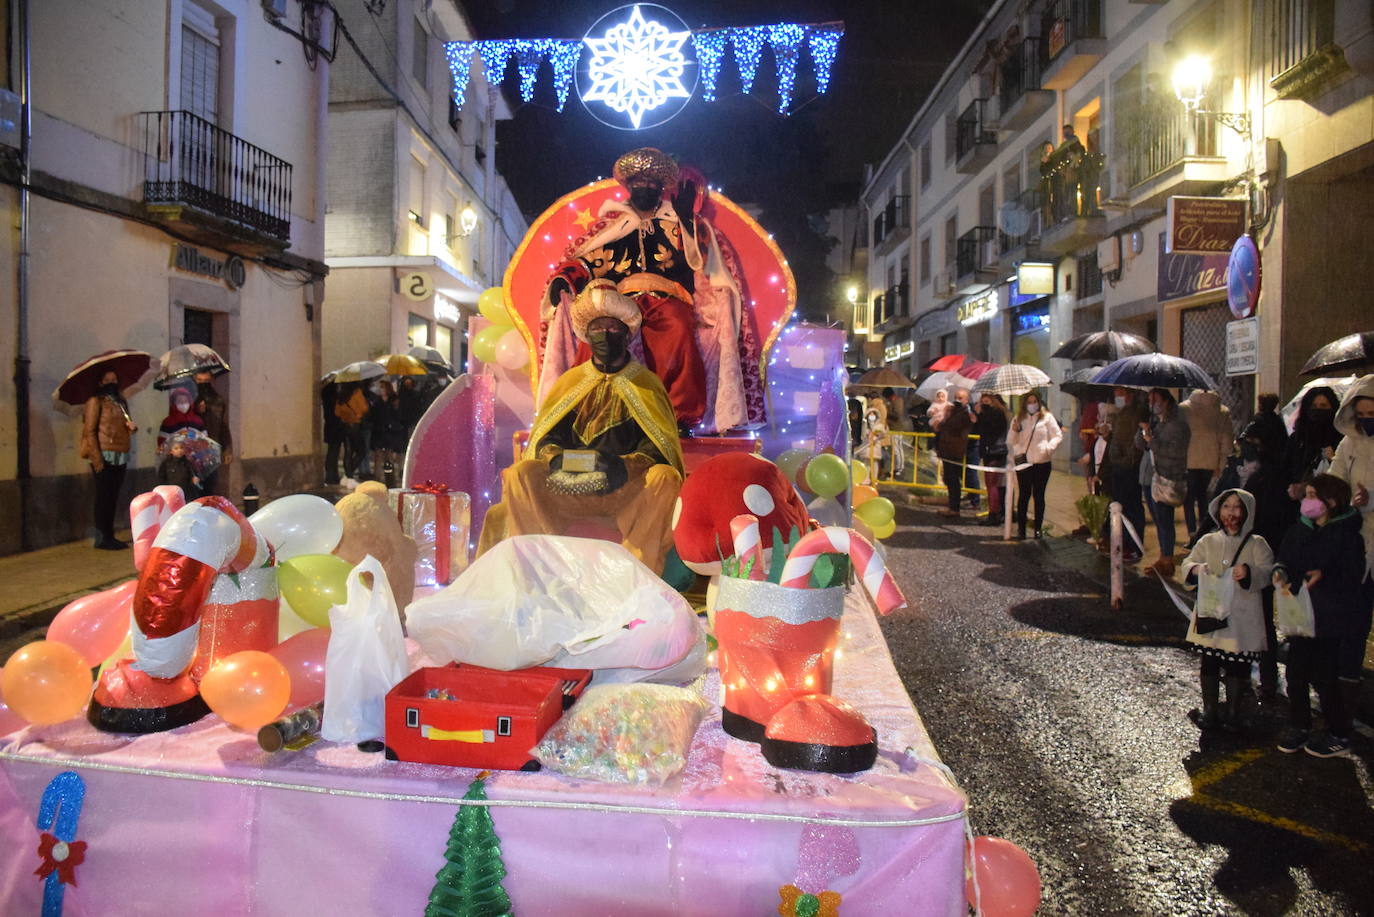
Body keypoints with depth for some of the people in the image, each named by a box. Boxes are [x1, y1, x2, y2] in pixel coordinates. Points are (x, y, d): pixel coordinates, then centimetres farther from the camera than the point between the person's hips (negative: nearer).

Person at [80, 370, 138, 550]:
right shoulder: (95, 401, -4)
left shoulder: (121, 401, 18)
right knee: (104, 496, -4)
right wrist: (96, 458, -17)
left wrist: (132, 425, 2)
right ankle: (101, 538, 1)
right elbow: (90, 430, -9)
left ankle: (110, 536, 17)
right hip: (104, 457, -7)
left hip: (120, 457, 7)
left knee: (113, 497, 10)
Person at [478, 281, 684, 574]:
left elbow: (660, 450, -2)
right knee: (521, 473, -23)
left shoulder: (646, 385, 9)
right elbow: (544, 439, 9)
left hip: (629, 491, -2)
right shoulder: (571, 382, 16)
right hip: (570, 489, 2)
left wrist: (624, 465, -24)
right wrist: (555, 459, -16)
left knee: (665, 478, -32)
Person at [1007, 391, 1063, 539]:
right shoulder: (1019, 418, 11)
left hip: (1042, 462, -1)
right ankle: (1021, 528, 3)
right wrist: (1014, 431, -9)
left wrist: (1049, 448, -13)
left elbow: (1058, 436, 4)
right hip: (1023, 462, 1)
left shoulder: (1047, 417, 5)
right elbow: (1010, 442, 11)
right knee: (1024, 495, -1)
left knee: (1039, 495, 4)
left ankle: (1038, 527, 10)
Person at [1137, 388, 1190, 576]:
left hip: (1167, 480, -8)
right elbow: (1139, 444, 10)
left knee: (1164, 520, -6)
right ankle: (1163, 558, 25)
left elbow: (1174, 451, -21)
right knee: (1158, 519, 15)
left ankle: (1167, 562, 1)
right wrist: (1143, 428, -5)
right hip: (1151, 477, 8)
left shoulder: (1177, 425, -10)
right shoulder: (1155, 422, 13)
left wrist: (1151, 439, -21)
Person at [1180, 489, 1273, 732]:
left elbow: (1268, 572, -10)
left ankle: (1233, 714, 19)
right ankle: (1210, 713, 20)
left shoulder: (1256, 544, 1)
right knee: (1209, 664, 8)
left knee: (1237, 666, 4)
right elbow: (1187, 563, 6)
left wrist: (1249, 572, -30)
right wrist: (1196, 569, -17)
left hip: (1242, 617, -2)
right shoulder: (1208, 541, 9)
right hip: (1210, 612, 2)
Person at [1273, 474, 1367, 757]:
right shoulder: (1298, 530, 6)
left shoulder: (1347, 533, -12)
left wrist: (1324, 575, -34)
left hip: (1330, 616, -5)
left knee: (1323, 674, 0)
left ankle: (1339, 736, 17)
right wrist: (1280, 572, -15)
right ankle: (1299, 727, 23)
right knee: (1296, 670, 8)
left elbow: (1353, 573, -18)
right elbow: (1285, 559, 6)